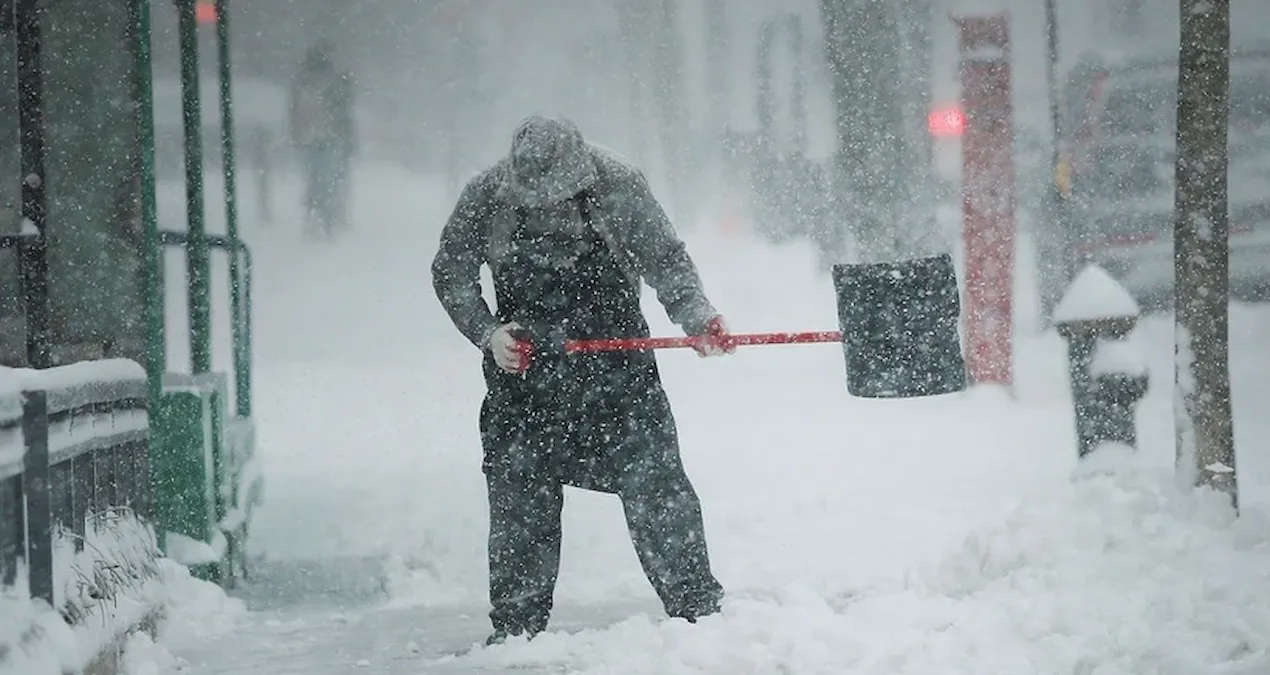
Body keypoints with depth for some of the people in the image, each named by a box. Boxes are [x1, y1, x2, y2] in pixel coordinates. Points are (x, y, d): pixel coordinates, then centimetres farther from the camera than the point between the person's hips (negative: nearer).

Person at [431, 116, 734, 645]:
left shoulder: (619, 186, -14)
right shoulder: (486, 196, -11)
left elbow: (666, 260, -6)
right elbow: (450, 272, 2)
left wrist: (696, 316, -23)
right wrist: (487, 334, -11)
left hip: (615, 352, -1)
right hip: (522, 362, 1)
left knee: (653, 481, -6)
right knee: (518, 497, 3)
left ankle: (698, 606, 3)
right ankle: (515, 628, 14)